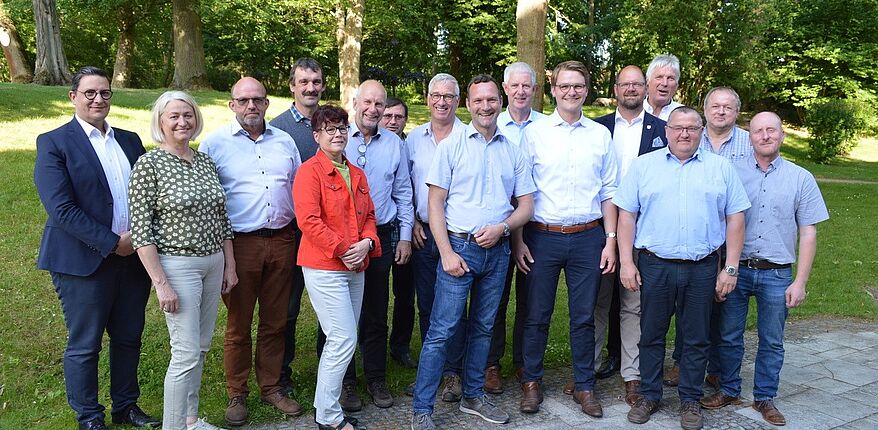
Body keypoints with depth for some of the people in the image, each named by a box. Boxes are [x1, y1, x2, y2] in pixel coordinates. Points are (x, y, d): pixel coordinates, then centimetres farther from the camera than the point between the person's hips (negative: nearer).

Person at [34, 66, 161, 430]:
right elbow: (61, 209, -15)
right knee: (84, 346, 8)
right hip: (84, 261, -5)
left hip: (133, 257, 5)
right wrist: (112, 243, -16)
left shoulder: (129, 141, 11)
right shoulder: (53, 143, -5)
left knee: (129, 339, 15)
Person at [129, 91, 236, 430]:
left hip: (214, 263, 6)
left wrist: (229, 265, 12)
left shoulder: (206, 162, 8)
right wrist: (161, 283, -16)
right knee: (186, 353, -6)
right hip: (177, 265, -6)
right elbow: (140, 229, -12)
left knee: (201, 347, 15)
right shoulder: (149, 164, -10)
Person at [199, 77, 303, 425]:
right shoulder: (214, 143, -1)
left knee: (275, 322, 12)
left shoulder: (285, 141, 11)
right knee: (238, 325, 7)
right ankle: (236, 394, 23)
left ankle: (270, 387, 27)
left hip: (282, 240, 4)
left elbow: (299, 188, 16)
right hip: (240, 242, -3)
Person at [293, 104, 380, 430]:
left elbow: (368, 215, 17)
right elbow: (309, 220, -16)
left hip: (355, 268, 8)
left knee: (341, 340, 11)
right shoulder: (310, 171, -7)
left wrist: (366, 242, -3)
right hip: (324, 268, -7)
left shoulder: (357, 174, 16)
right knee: (344, 340, -8)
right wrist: (342, 252, -16)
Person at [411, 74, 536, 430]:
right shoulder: (451, 147, -1)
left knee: (483, 328, 15)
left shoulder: (513, 151, 9)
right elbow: (435, 203, -4)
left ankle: (473, 396, 30)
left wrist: (502, 227, -11)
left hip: (497, 251, 4)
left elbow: (526, 204, 9)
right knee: (442, 330, -4)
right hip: (459, 247, -4)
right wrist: (447, 253, -12)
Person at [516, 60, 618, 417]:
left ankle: (584, 386, 24)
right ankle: (531, 381, 24)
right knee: (537, 315, 7)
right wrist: (518, 240, -4)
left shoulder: (601, 134, 7)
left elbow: (608, 192, 9)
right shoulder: (535, 133, 1)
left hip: (588, 237, 2)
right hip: (543, 237, -1)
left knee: (584, 317, 9)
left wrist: (610, 240, 3)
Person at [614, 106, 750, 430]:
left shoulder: (721, 168, 7)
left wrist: (731, 268, 0)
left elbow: (735, 218, 6)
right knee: (651, 334, 9)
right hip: (654, 266, 0)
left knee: (696, 339, 10)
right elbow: (627, 215, 3)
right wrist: (626, 262, -4)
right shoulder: (643, 165, 5)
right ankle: (649, 395, 25)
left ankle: (690, 400, 25)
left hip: (702, 269, 1)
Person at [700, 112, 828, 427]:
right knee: (729, 336, 9)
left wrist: (800, 282, -3)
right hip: (736, 269, 0)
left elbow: (808, 234, 3)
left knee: (771, 342, 11)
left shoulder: (801, 179, 2)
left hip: (777, 275, 0)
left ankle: (765, 398, 26)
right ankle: (728, 390, 27)